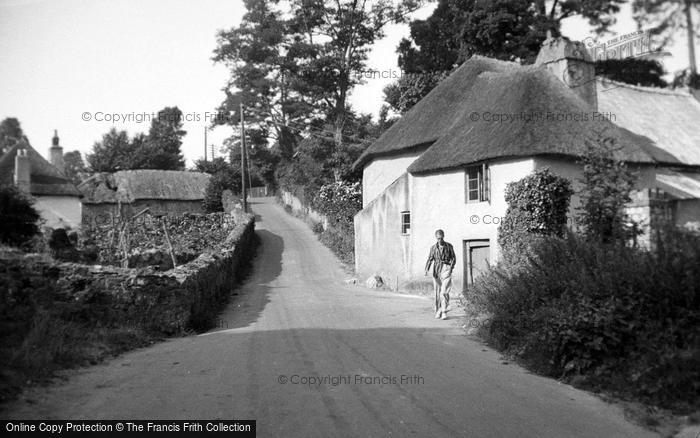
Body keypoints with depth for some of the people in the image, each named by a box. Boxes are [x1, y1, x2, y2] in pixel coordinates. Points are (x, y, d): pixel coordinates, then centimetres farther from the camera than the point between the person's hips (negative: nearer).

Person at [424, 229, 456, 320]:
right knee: (437, 292, 4)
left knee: (444, 292, -13)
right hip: (436, 271, 2)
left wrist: (451, 268, -11)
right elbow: (430, 259, 6)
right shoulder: (433, 248, 8)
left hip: (446, 269, -2)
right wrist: (426, 269, -10)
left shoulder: (449, 246, 3)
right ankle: (438, 311, 18)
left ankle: (444, 312, -9)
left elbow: (453, 258, 5)